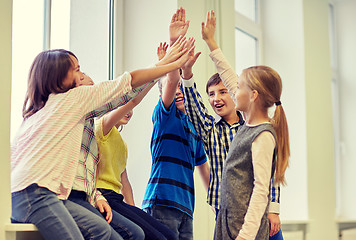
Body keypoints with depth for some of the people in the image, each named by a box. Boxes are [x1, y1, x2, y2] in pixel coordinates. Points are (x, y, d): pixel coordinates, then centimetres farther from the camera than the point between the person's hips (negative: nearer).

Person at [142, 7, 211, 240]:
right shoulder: (163, 114, 4)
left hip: (185, 208, 7)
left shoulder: (194, 127, 23)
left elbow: (204, 168, 30)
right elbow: (171, 80, -14)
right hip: (162, 203, -7)